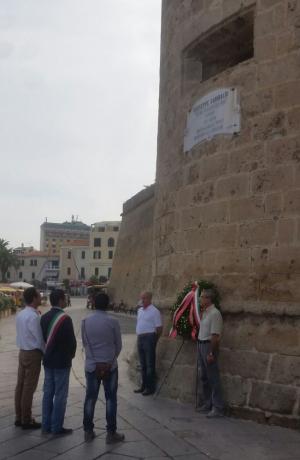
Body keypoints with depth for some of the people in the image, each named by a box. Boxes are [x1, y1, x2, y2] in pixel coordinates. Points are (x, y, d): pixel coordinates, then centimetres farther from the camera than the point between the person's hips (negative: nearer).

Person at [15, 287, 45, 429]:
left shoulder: (20, 314, 7)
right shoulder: (33, 317, -20)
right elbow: (39, 339, -17)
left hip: (23, 352, 9)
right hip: (33, 354, -9)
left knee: (20, 385, 13)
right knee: (29, 388, -1)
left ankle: (19, 418, 22)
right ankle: (27, 421, 7)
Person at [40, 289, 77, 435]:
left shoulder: (44, 317, 4)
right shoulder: (65, 319, -18)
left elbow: (43, 337, 8)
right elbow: (71, 340, -14)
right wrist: (71, 354, 5)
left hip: (48, 360, 7)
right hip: (62, 361, -7)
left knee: (48, 393, 12)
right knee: (60, 395, 1)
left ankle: (46, 425, 19)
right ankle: (57, 427, 5)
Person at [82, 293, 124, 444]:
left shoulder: (85, 322, -3)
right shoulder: (112, 322, -11)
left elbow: (84, 343, 6)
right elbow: (118, 345, -1)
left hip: (91, 365, 3)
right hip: (110, 366, -2)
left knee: (90, 398, 11)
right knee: (110, 399, 5)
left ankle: (88, 431, 16)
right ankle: (111, 433, 7)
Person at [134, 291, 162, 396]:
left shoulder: (154, 311, -9)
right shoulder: (140, 310, 15)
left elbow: (159, 328, -10)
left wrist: (154, 339, -4)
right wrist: (139, 336, 14)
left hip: (149, 337, -8)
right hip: (140, 338, 8)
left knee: (150, 364, -3)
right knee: (143, 364, 14)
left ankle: (150, 387, 2)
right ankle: (144, 385, 22)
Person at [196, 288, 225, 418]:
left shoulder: (214, 313, -17)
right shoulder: (204, 312, 11)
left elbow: (215, 335, -22)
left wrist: (211, 353, -24)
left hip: (209, 345, -10)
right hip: (201, 345, 10)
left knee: (213, 378, -5)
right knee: (204, 377, 15)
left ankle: (218, 408, 0)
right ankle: (207, 404, 26)